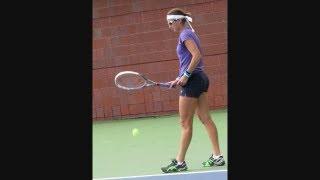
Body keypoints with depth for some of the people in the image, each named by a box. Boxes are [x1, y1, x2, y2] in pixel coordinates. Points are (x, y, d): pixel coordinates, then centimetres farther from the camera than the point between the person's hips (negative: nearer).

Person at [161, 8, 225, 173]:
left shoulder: (185, 34, -11)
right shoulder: (190, 34, 17)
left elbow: (197, 55, -23)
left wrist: (186, 75, -20)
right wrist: (180, 79, 13)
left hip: (193, 80, -10)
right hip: (201, 78, 10)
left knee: (185, 123, -4)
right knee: (206, 119, 10)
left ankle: (180, 162, 1)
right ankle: (217, 156, 10)